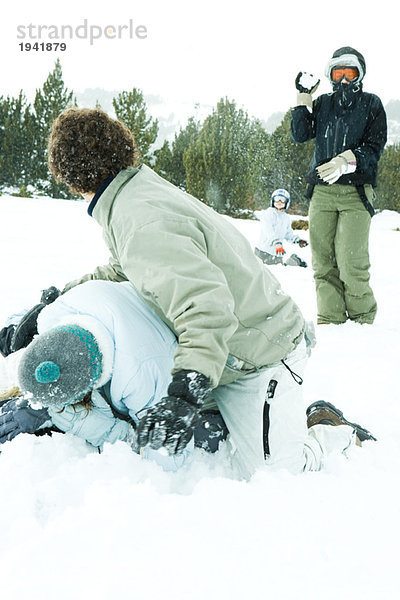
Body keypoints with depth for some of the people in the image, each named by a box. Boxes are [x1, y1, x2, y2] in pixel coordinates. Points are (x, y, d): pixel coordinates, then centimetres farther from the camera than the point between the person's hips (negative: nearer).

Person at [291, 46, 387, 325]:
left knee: (351, 263, -13)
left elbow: (374, 148, 0)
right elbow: (300, 135, 7)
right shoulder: (322, 103, 17)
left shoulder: (372, 104, 8)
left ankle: (362, 319, 4)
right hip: (321, 191, 3)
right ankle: (330, 319, 8)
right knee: (323, 262, 0)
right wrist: (304, 98, 1)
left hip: (356, 192, -3)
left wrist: (346, 161, -17)